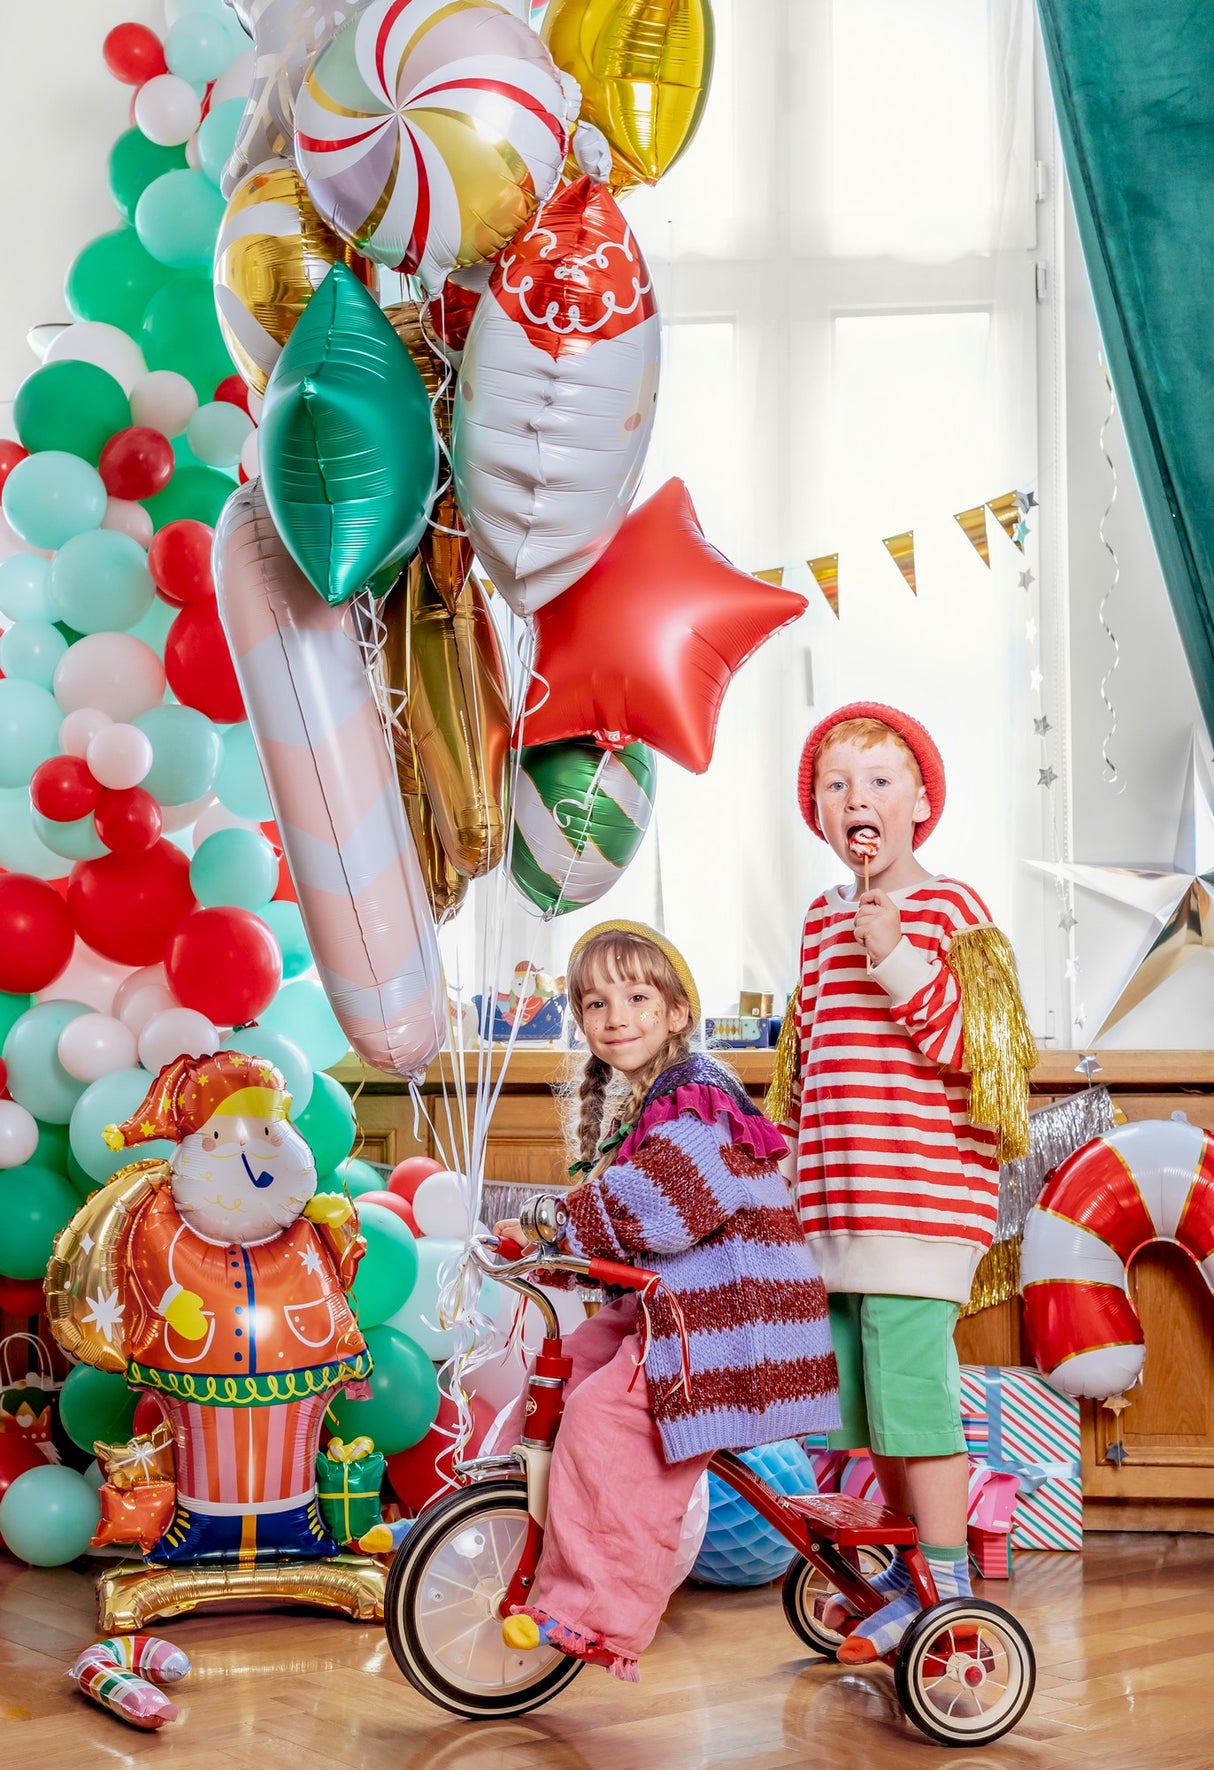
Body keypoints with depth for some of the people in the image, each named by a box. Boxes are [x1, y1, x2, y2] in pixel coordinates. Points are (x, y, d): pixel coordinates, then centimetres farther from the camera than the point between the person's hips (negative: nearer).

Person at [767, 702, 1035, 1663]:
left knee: (911, 1387, -7)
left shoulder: (950, 908, -5)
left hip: (922, 1196, -7)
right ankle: (914, 1557, 29)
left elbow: (969, 1048, -12)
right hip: (838, 1205, 7)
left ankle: (946, 1584, 5)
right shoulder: (824, 919, 15)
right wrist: (791, 1159, 25)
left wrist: (898, 962, -22)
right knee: (869, 1396, 14)